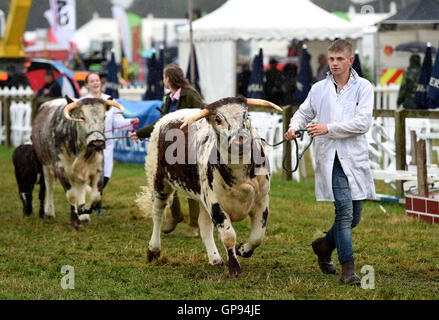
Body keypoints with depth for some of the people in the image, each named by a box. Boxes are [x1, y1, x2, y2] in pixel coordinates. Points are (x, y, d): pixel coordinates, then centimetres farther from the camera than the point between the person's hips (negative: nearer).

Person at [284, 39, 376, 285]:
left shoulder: (363, 87, 2)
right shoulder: (319, 89, 10)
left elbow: (363, 122, -9)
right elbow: (304, 112, 24)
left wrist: (329, 128, -14)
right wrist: (294, 127, 2)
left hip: (356, 158, 1)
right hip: (330, 159, -1)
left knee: (355, 217, 9)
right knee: (345, 211, -14)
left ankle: (324, 246, 34)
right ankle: (348, 268, -10)